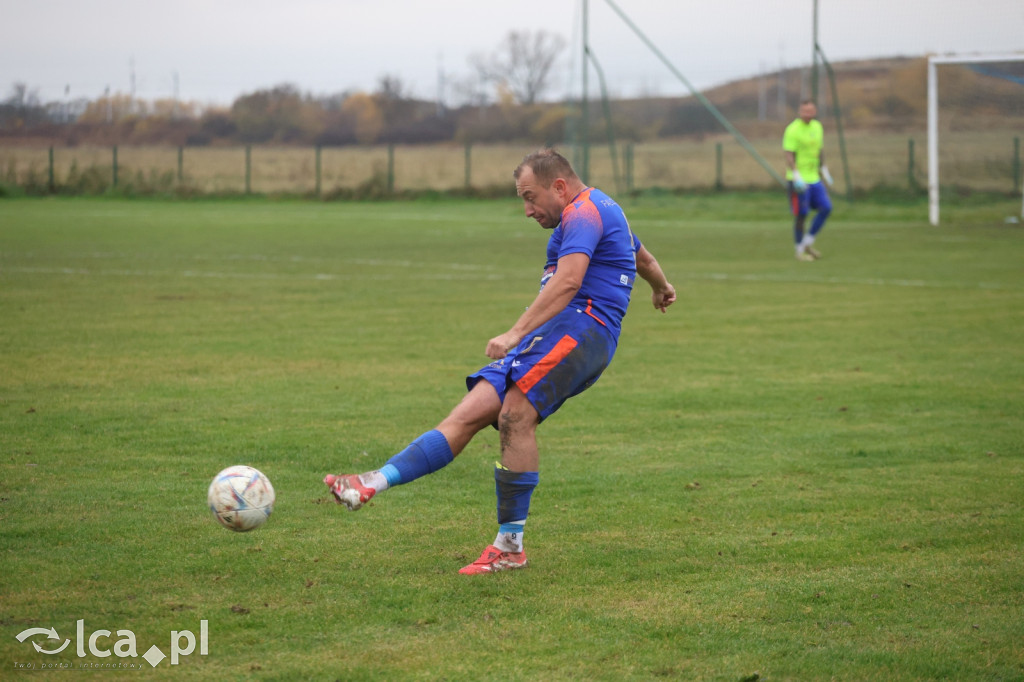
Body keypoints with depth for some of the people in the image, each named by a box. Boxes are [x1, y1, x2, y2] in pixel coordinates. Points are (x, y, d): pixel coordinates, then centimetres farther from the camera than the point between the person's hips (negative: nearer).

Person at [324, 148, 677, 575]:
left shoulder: (585, 211, -5)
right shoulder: (599, 214, 29)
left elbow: (567, 280, -22)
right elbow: (642, 257, 48)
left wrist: (516, 333, -30)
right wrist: (661, 287, 70)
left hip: (581, 326, -10)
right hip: (551, 340, 10)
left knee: (514, 416, -29)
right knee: (467, 416, -6)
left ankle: (511, 547, -28)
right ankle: (374, 483, -18)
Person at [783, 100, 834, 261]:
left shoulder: (817, 127, 11)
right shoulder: (793, 130, -13)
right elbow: (789, 155, -17)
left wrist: (823, 169, 23)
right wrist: (796, 176, -25)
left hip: (814, 178, 7)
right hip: (799, 180, -7)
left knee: (826, 207, -1)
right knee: (801, 215, -3)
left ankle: (808, 242, 12)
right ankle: (800, 251, 10)